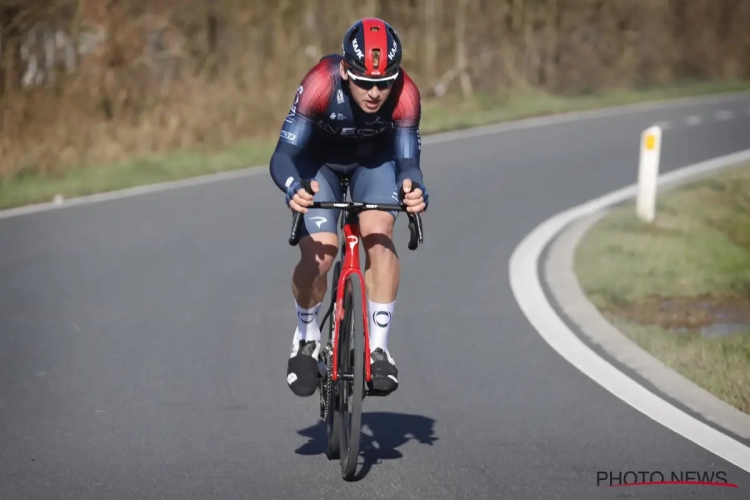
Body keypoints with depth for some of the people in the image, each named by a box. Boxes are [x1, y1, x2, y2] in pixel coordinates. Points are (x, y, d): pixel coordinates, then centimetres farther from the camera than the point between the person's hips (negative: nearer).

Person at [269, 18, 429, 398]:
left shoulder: (405, 94, -33)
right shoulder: (320, 84, -37)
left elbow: (407, 160, -30)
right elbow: (283, 154, -36)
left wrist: (415, 189, -53)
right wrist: (293, 188, -58)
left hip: (375, 159, 1)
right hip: (319, 160, -1)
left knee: (378, 235, -25)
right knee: (318, 253, -19)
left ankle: (378, 347, -13)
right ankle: (307, 337, 9)